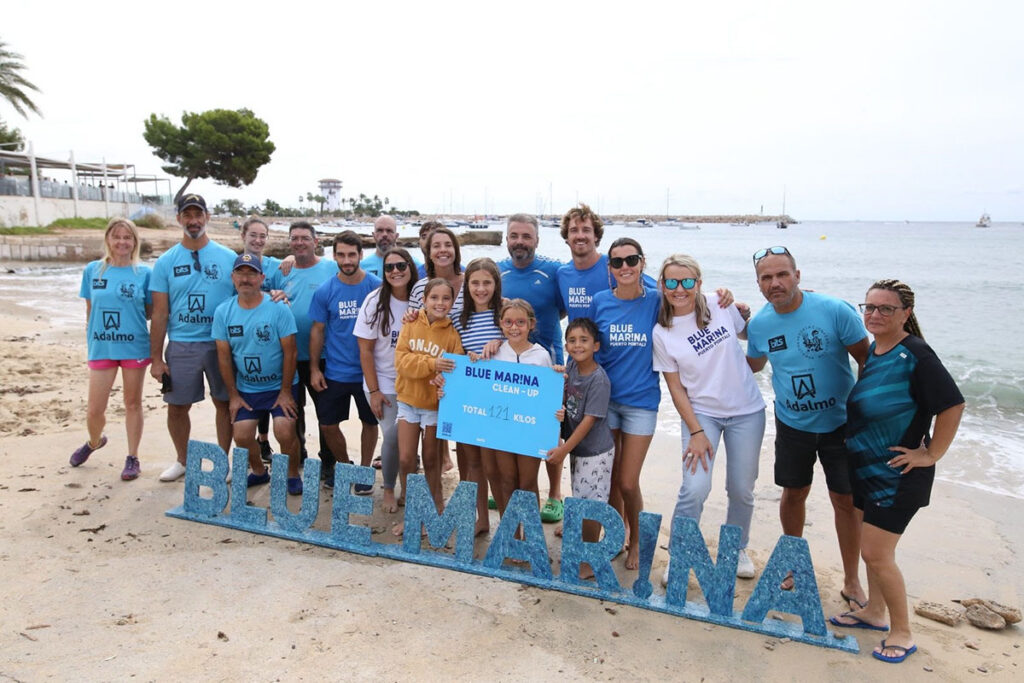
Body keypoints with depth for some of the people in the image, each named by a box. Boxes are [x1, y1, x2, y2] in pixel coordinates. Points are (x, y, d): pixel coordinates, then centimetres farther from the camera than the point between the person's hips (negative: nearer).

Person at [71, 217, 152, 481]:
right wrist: (90, 344, 8)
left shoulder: (144, 273, -2)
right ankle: (94, 441, 37)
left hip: (135, 348, -1)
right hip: (101, 348, 2)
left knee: (133, 404, 10)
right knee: (95, 409, 5)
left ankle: (133, 458, 23)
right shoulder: (92, 271, 2)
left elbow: (151, 313, 3)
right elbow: (90, 311, 9)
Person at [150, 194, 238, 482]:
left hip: (222, 343, -1)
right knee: (176, 407, 9)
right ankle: (183, 461, 31)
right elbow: (159, 314, 2)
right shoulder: (165, 261, 2)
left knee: (225, 403, 8)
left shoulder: (229, 258, 0)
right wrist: (156, 358, -1)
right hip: (181, 346, 1)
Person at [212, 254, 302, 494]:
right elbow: (224, 356, 1)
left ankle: (293, 475, 11)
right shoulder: (223, 312, -3)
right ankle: (259, 472, 26)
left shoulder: (278, 308, -14)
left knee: (285, 432, -16)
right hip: (245, 388, 3)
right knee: (241, 436, -4)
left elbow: (289, 352, -12)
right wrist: (233, 395, 0)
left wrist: (285, 392, -12)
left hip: (280, 386, -3)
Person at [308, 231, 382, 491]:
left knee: (369, 422, 11)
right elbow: (317, 330, 2)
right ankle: (344, 465, 32)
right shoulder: (324, 291, -4)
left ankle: (364, 470, 31)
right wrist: (314, 368, -1)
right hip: (335, 372, 1)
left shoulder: (376, 286, -7)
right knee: (327, 424, 7)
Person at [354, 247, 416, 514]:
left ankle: (407, 487, 26)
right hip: (384, 384, -2)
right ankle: (388, 490, 14)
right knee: (393, 436, -10)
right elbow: (365, 350, -8)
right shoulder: (375, 301, -9)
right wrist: (374, 390, -10)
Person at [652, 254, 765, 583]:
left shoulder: (720, 304, -6)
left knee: (742, 490, 9)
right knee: (695, 488, -13)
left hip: (746, 411, 2)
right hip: (701, 413, -2)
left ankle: (738, 548, 36)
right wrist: (695, 431, -10)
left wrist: (746, 314, -8)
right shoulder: (662, 333, -8)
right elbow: (676, 388, -6)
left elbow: (749, 335, 12)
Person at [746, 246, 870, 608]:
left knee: (845, 500, 6)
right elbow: (752, 366, 10)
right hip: (792, 423, 3)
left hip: (840, 422, -3)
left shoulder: (835, 310, -19)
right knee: (794, 493, 15)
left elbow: (868, 359, -10)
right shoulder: (758, 324, -7)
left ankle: (851, 581, 26)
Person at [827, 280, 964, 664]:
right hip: (865, 467, 8)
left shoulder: (914, 354, -20)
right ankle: (874, 612, 37)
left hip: (898, 473, -8)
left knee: (876, 553, -2)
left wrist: (932, 454, -17)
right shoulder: (872, 351, 5)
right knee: (870, 546, 19)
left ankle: (902, 633, 17)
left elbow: (953, 405, -23)